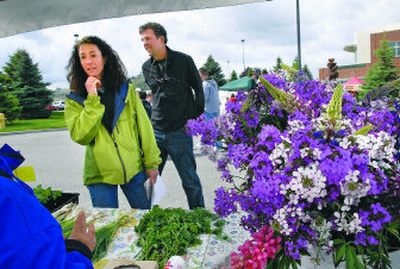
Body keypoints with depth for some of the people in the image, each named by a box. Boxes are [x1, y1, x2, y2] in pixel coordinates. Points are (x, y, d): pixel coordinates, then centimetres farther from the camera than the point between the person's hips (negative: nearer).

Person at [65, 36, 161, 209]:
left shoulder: (125, 90, 2)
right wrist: (92, 100, -17)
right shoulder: (75, 99, 1)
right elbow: (80, 136, -12)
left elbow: (144, 127, 3)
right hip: (100, 175, 0)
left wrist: (151, 163, 2)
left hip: (134, 169, 1)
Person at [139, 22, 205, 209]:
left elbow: (199, 90, 3)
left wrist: (195, 119, 0)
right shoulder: (146, 67, 9)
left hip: (180, 131, -4)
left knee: (190, 181, 4)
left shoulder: (184, 61, -3)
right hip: (155, 131, 4)